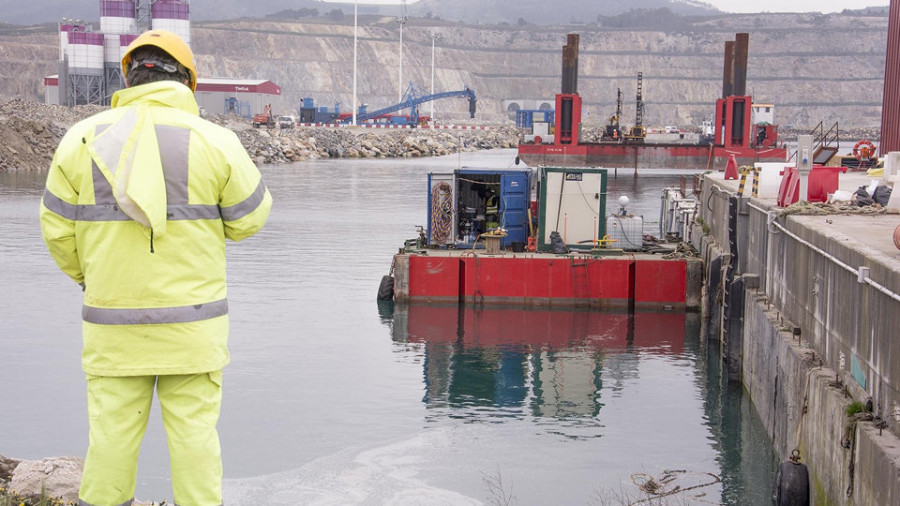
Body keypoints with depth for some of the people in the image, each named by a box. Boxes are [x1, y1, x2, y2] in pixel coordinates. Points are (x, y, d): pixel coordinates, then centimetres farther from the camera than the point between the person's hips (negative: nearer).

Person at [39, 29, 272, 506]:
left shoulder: (84, 137, -3)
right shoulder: (214, 141, -8)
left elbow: (59, 227, 2)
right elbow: (249, 217, 1)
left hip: (113, 319, 2)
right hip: (190, 320, -1)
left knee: (113, 430, 10)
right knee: (194, 429, 7)